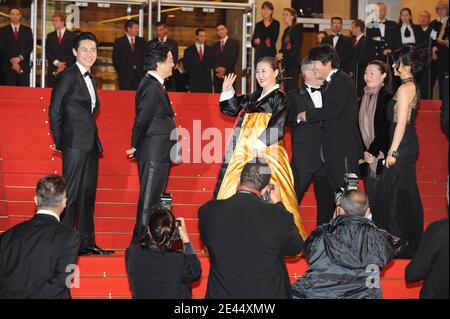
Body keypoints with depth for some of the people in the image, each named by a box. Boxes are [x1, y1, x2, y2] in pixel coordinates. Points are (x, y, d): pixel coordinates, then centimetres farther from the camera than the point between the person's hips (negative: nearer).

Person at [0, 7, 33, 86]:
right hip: (8, 67, -1)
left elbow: (30, 47, 4)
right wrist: (12, 60, -12)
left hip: (24, 67, 1)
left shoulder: (27, 30, 14)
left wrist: (20, 57, -11)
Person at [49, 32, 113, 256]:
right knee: (72, 193, -9)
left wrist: (96, 141, 14)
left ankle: (87, 242, 14)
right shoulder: (67, 77, -6)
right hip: (75, 144, -8)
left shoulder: (91, 80, 18)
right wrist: (60, 143, -8)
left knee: (88, 193, 10)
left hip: (91, 145, 8)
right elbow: (54, 112, -8)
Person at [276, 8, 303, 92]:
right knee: (286, 88, 5)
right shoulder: (287, 30, 18)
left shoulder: (298, 28, -5)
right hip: (285, 62, 8)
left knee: (292, 87, -11)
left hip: (293, 62, -8)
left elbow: (297, 48, -12)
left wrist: (283, 54, -15)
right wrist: (279, 54, 0)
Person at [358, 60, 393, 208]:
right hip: (367, 157, 7)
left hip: (382, 158, -6)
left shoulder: (387, 98, -8)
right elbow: (361, 128, 14)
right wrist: (364, 152, 2)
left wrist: (373, 152, -12)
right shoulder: (364, 99, 14)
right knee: (370, 199, 7)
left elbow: (386, 129, -12)